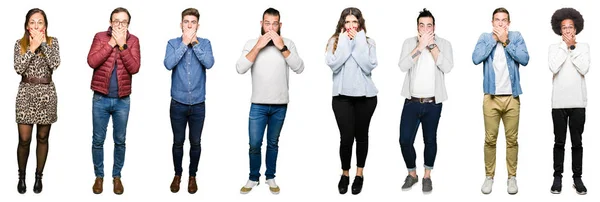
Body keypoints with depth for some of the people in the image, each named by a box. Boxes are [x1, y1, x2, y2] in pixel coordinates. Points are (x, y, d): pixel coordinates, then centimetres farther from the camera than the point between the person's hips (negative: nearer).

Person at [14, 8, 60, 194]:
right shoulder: (20, 43, 2)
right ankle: (21, 176, 19)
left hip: (46, 93, 0)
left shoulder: (52, 41, 2)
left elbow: (55, 64, -14)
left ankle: (39, 176, 22)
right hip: (26, 93, 0)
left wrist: (43, 42, -12)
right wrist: (32, 47, -14)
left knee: (43, 138, 9)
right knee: (24, 139, -1)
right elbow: (18, 68, -11)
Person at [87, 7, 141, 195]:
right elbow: (92, 61, -17)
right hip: (100, 99, 0)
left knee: (120, 141, 9)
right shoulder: (100, 37, -2)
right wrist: (111, 42, -17)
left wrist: (122, 45, -17)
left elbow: (134, 68, -13)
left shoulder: (133, 40, -1)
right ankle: (99, 176, 22)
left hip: (122, 100, 0)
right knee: (98, 140, 7)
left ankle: (117, 176, 23)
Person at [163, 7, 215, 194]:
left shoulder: (205, 43, -1)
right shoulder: (173, 43, -2)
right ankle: (177, 175, 29)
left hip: (198, 104, 0)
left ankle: (192, 176, 27)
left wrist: (194, 43, -17)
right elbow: (168, 64, -19)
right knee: (178, 142, 12)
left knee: (195, 143, 11)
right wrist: (185, 43, -18)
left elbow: (209, 63, -19)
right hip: (178, 104, 0)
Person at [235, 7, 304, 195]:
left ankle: (270, 177, 26)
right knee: (254, 144, 2)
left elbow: (299, 68, -14)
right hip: (258, 105, -1)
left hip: (280, 105, 1)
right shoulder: (252, 43, -3)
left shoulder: (288, 43, -1)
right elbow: (240, 69, -15)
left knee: (273, 143, 13)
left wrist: (282, 47, -20)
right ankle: (253, 178, 19)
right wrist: (258, 47, -20)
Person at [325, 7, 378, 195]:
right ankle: (345, 173, 15)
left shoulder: (368, 42, 2)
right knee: (346, 137, -5)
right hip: (342, 95, 0)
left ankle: (359, 174, 25)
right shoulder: (335, 41, 3)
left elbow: (368, 66, -12)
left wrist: (358, 42, -12)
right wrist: (344, 42, -11)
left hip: (365, 95, 1)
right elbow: (334, 65, -11)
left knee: (361, 135, 10)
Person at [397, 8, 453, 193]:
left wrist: (431, 45, -16)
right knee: (405, 140, -2)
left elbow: (447, 67, -16)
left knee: (430, 140, 9)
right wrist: (421, 45, -18)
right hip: (412, 102, 1)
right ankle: (411, 174, 19)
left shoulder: (444, 44, -1)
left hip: (433, 103, -1)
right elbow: (403, 66, -14)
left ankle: (427, 176, 24)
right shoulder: (409, 42, 1)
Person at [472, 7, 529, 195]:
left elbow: (525, 59, -11)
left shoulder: (516, 36, 4)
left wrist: (505, 41, -11)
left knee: (512, 139, 5)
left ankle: (512, 176, 15)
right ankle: (489, 176, 13)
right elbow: (476, 58, -12)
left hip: (512, 98, 0)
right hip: (491, 97, 0)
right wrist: (494, 39, -9)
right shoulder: (485, 37, 4)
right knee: (490, 139, 3)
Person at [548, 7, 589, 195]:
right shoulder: (554, 47, 5)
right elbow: (554, 67, -13)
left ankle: (577, 178, 12)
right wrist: (566, 46, -8)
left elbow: (584, 69, -9)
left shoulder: (583, 46, 6)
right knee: (559, 142, 5)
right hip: (559, 102, 0)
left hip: (578, 102, 0)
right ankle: (557, 177, 11)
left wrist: (572, 48, -7)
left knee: (577, 142, 5)